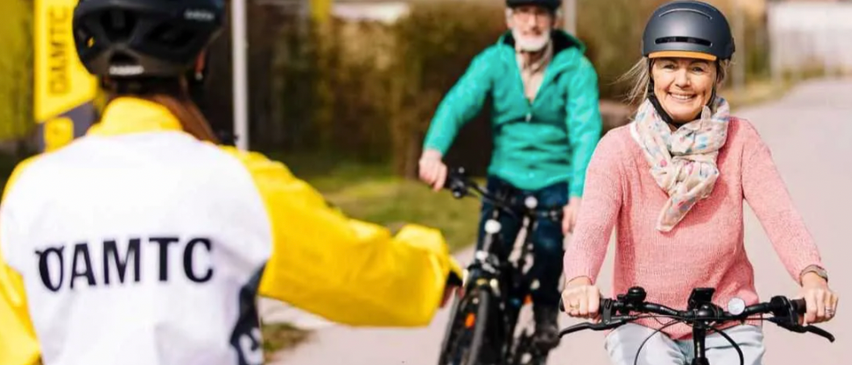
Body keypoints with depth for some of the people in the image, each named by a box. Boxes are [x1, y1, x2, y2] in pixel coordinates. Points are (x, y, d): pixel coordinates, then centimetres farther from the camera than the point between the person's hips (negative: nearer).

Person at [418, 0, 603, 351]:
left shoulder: (576, 69, -13)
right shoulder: (493, 61, -8)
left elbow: (585, 132, -23)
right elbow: (458, 102, -22)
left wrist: (578, 196, -38)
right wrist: (433, 151, -42)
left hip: (555, 181, -2)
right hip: (506, 177, 2)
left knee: (548, 244, -25)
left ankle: (546, 312, 3)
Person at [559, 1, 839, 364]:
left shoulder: (740, 141, -4)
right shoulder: (619, 148, -8)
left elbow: (779, 214, -18)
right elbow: (592, 223, -23)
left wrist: (811, 276, -39)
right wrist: (579, 280, -46)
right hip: (642, 325, -1)